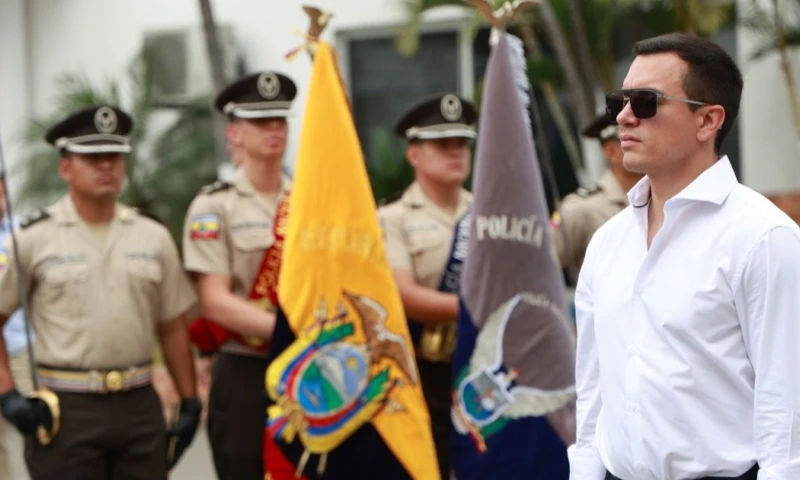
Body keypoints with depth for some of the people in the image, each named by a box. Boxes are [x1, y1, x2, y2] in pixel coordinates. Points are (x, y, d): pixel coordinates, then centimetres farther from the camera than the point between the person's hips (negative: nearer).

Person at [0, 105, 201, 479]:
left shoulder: (153, 237, 8)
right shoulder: (33, 238, -2)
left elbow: (173, 327, 11)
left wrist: (190, 403, 8)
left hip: (140, 406, 4)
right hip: (66, 409, -3)